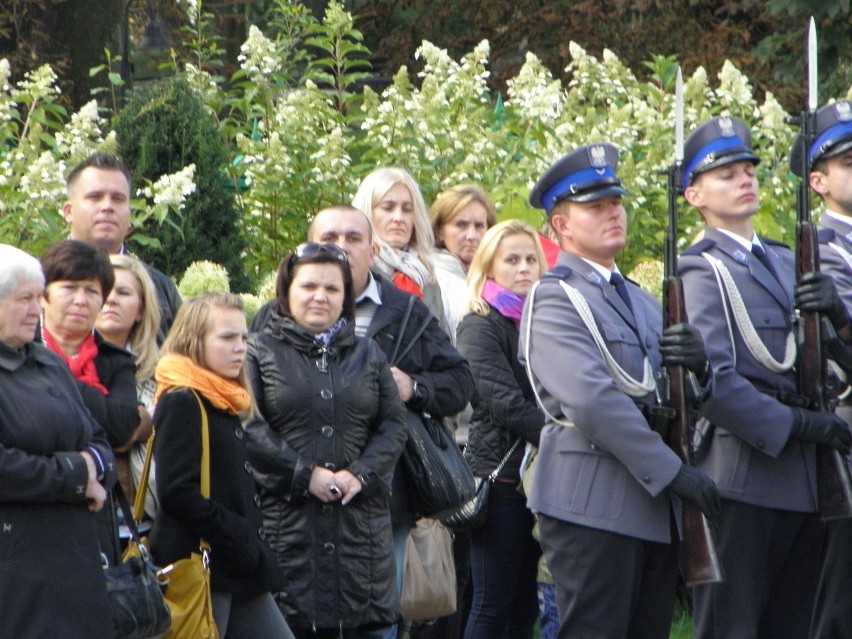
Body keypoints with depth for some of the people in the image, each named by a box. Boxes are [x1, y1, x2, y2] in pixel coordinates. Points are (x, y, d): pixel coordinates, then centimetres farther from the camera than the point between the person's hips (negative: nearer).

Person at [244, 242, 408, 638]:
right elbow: (249, 427, -6)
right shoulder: (260, 351, 5)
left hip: (361, 519, 4)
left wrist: (361, 473, -8)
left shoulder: (368, 355, 18)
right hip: (285, 514, -3)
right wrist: (305, 474, -14)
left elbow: (394, 424, 10)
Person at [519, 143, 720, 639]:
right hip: (593, 503, -8)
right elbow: (592, 401, -17)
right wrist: (674, 472, -19)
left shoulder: (641, 301, 22)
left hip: (657, 504, 8)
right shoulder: (552, 300, -5)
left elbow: (689, 399, 20)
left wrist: (697, 366, -4)